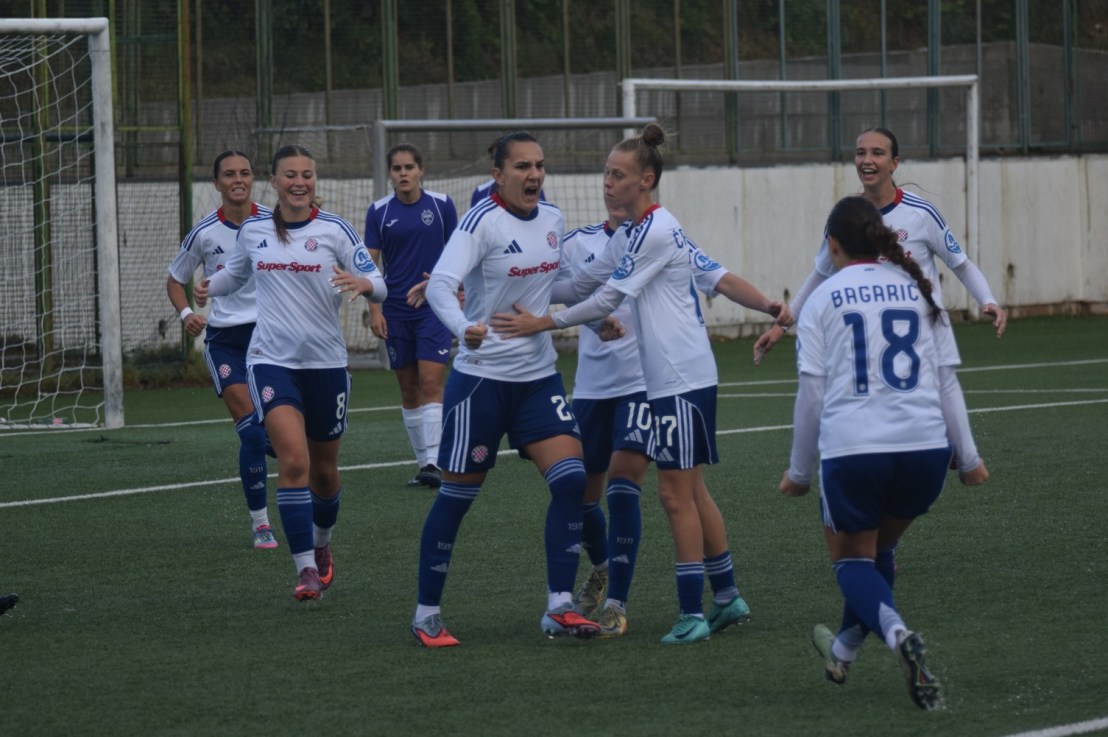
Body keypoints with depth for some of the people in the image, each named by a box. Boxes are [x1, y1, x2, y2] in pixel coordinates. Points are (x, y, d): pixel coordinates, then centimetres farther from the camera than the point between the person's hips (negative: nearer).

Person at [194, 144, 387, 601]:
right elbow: (236, 272, 23)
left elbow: (378, 285, -6)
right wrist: (210, 288, 2)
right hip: (271, 361, 0)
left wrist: (364, 283, -29)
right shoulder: (253, 232, 4)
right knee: (293, 460, -20)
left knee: (324, 470, 14)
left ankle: (322, 546, 43)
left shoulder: (334, 230, -3)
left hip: (326, 363, 0)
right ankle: (305, 569, -17)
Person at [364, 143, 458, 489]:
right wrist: (374, 310, -5)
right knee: (409, 389, 7)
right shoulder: (379, 212, 2)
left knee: (431, 383, -13)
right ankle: (422, 461, 15)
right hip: (396, 313, 2)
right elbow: (370, 264, 3)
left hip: (435, 308, -2)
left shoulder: (442, 205, 0)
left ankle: (434, 462, -17)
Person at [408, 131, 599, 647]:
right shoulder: (483, 221, -15)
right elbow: (440, 284, -28)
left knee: (571, 479, -9)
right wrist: (464, 327, -46)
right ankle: (426, 614, 14)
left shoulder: (552, 220, 6)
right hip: (481, 378, -6)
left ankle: (559, 608, -3)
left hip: (539, 377, 6)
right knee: (456, 496, 2)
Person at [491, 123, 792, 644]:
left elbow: (606, 300, -16)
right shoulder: (652, 229, 14)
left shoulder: (655, 231, -15)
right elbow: (716, 276, 16)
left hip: (681, 380, -10)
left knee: (676, 494, -8)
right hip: (673, 379, 10)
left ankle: (693, 614, -6)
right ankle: (726, 597, 21)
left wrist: (540, 323, -13)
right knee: (691, 491, 13)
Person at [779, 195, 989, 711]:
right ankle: (843, 651, 38)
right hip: (926, 447, 3)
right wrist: (968, 456, 20)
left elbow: (812, 393, 3)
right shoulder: (919, 290, 13)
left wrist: (799, 471, 13)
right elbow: (946, 378, 13)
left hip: (851, 450, -3)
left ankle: (897, 634, -16)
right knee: (878, 548, 27)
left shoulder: (822, 300, 5)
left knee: (853, 559, 13)